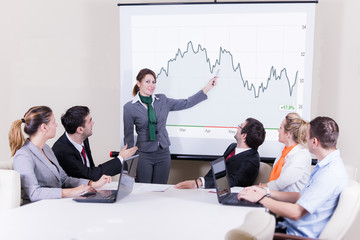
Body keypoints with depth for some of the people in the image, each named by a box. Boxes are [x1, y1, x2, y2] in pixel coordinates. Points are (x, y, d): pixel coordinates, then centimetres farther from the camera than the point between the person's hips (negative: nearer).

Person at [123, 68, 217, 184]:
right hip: (144, 155, -3)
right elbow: (128, 136, 0)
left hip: (163, 153, 3)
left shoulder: (162, 100, 6)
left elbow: (186, 103, 10)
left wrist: (207, 88, 5)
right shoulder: (130, 107, -4)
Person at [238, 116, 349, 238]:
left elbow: (296, 213, -24)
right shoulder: (328, 164, 10)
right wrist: (267, 193, 10)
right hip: (290, 226, 9)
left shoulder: (330, 174, -24)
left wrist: (260, 198, -15)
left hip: (300, 235, -9)